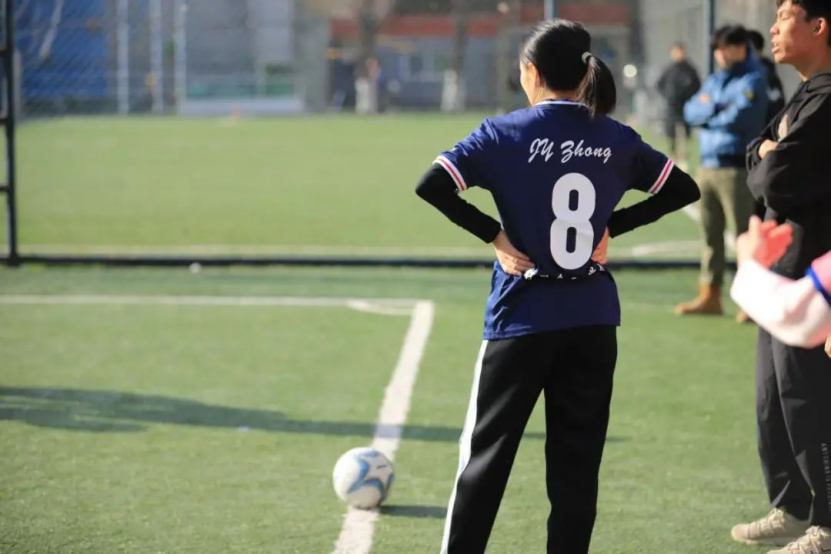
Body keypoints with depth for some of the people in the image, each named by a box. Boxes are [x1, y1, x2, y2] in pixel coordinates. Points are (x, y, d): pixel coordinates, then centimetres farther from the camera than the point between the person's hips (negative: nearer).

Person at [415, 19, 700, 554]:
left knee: (487, 454, 7)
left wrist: (493, 233, -7)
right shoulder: (616, 139, 3)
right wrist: (611, 227, 7)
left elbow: (432, 186, -16)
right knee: (577, 462, 8)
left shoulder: (507, 133, -7)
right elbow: (684, 189, 11)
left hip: (523, 318, -3)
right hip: (593, 323, 3)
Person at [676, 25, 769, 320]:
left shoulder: (752, 81, -6)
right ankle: (710, 295, 19)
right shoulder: (714, 80, 18)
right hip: (708, 165, 8)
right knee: (710, 232, 11)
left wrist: (707, 112, -2)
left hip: (736, 169, -8)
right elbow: (691, 111, 8)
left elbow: (739, 117, -19)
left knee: (745, 235, -7)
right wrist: (717, 109, -10)